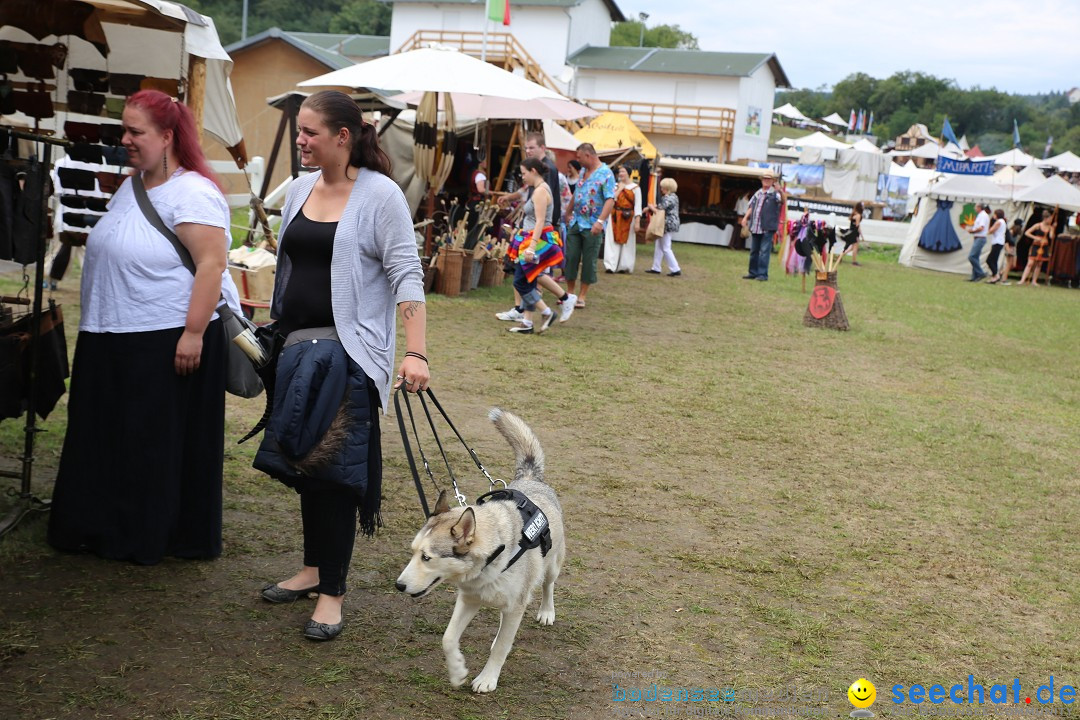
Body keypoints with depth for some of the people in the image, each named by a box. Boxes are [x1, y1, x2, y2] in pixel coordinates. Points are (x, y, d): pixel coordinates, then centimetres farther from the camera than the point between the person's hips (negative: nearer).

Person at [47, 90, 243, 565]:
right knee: (107, 440, 14)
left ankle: (156, 538, 14)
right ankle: (105, 529, 26)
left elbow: (212, 262, -22)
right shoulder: (131, 187, 14)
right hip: (113, 339, 9)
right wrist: (95, 320, 21)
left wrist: (194, 332, -25)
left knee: (163, 445, 2)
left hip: (169, 342, -9)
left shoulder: (192, 193, -15)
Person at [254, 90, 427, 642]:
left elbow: (406, 275, -15)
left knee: (332, 468, -5)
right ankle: (315, 566, 28)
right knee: (303, 459, 13)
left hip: (346, 348, -7)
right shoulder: (300, 188, 10)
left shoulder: (380, 194, -10)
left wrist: (416, 352, -23)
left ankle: (332, 589, 5)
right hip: (297, 344, 7)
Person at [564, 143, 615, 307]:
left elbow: (610, 200, -21)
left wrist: (600, 221, -30)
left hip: (592, 226, -7)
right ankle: (570, 293, 16)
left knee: (588, 262, 1)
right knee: (571, 258, 5)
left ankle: (582, 296, 9)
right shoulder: (583, 171, 12)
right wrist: (569, 212, 24)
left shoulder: (605, 174, -13)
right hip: (575, 223, 7)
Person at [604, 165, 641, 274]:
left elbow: (638, 205, -4)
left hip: (628, 218, -2)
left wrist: (637, 222, -10)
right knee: (613, 241, -5)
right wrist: (620, 189, -5)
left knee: (627, 242, 4)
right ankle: (610, 266, -10)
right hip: (615, 217, 2)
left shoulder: (635, 187, 0)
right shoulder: (615, 186, 9)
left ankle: (624, 266, 12)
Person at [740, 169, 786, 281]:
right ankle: (753, 272, 21)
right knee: (754, 251, 12)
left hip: (767, 228, -7)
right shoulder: (758, 193, 16)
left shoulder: (775, 193, -3)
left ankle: (763, 274, -5)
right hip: (755, 227, 7)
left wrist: (781, 192, -40)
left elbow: (783, 201, -20)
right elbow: (751, 206, 20)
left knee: (764, 251, -7)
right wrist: (745, 217, 7)